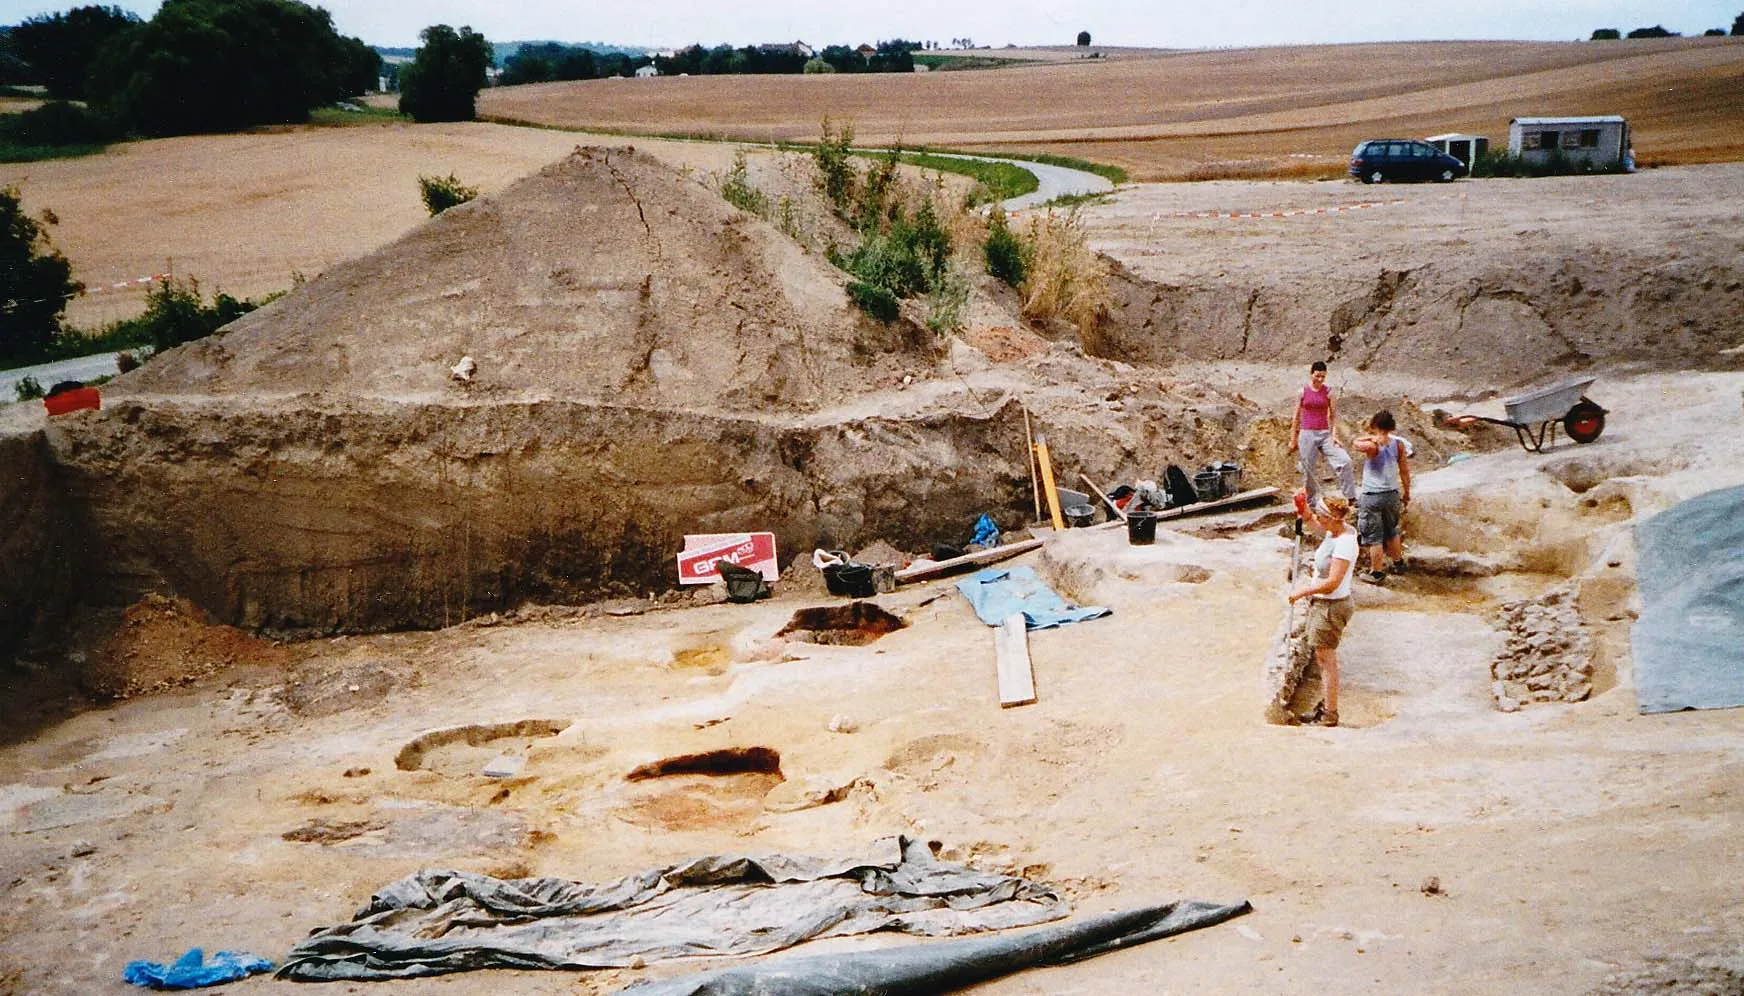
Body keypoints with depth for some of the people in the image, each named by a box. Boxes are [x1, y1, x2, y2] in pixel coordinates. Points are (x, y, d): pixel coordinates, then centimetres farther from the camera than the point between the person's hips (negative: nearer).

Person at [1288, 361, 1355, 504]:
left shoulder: (1328, 392, 3)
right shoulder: (1303, 392, 3)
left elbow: (1333, 415, 4)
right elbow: (1296, 417, 8)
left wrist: (1334, 435, -8)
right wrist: (1293, 440, 8)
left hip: (1325, 433, 0)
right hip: (1307, 434, 0)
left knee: (1344, 460, -16)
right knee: (1309, 469, 3)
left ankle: (1351, 497, -10)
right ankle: (1311, 501, 17)